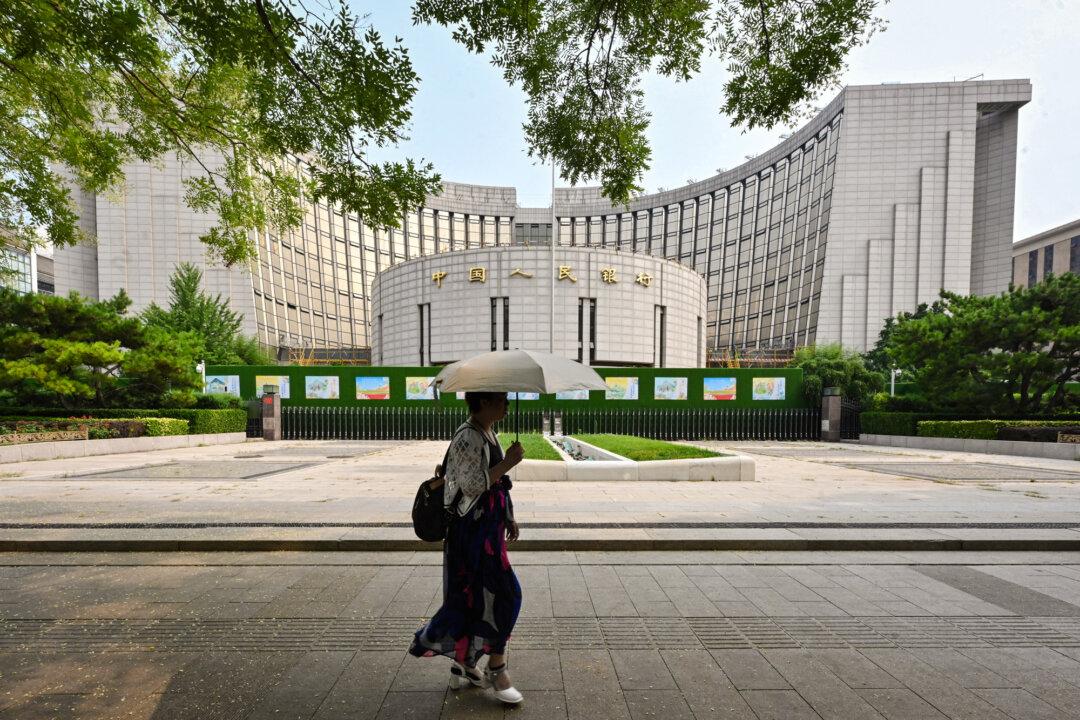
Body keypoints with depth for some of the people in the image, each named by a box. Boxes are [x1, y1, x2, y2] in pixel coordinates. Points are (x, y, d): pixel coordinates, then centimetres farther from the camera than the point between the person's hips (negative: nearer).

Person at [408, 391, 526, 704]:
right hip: (473, 529, -9)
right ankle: (496, 669, 19)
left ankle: (463, 667, 35)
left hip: (488, 528, 9)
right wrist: (508, 462, -24)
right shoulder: (468, 437, -19)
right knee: (501, 595, -1)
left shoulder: (489, 433, 10)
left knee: (475, 597, 18)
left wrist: (508, 517, 18)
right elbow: (472, 485, -24)